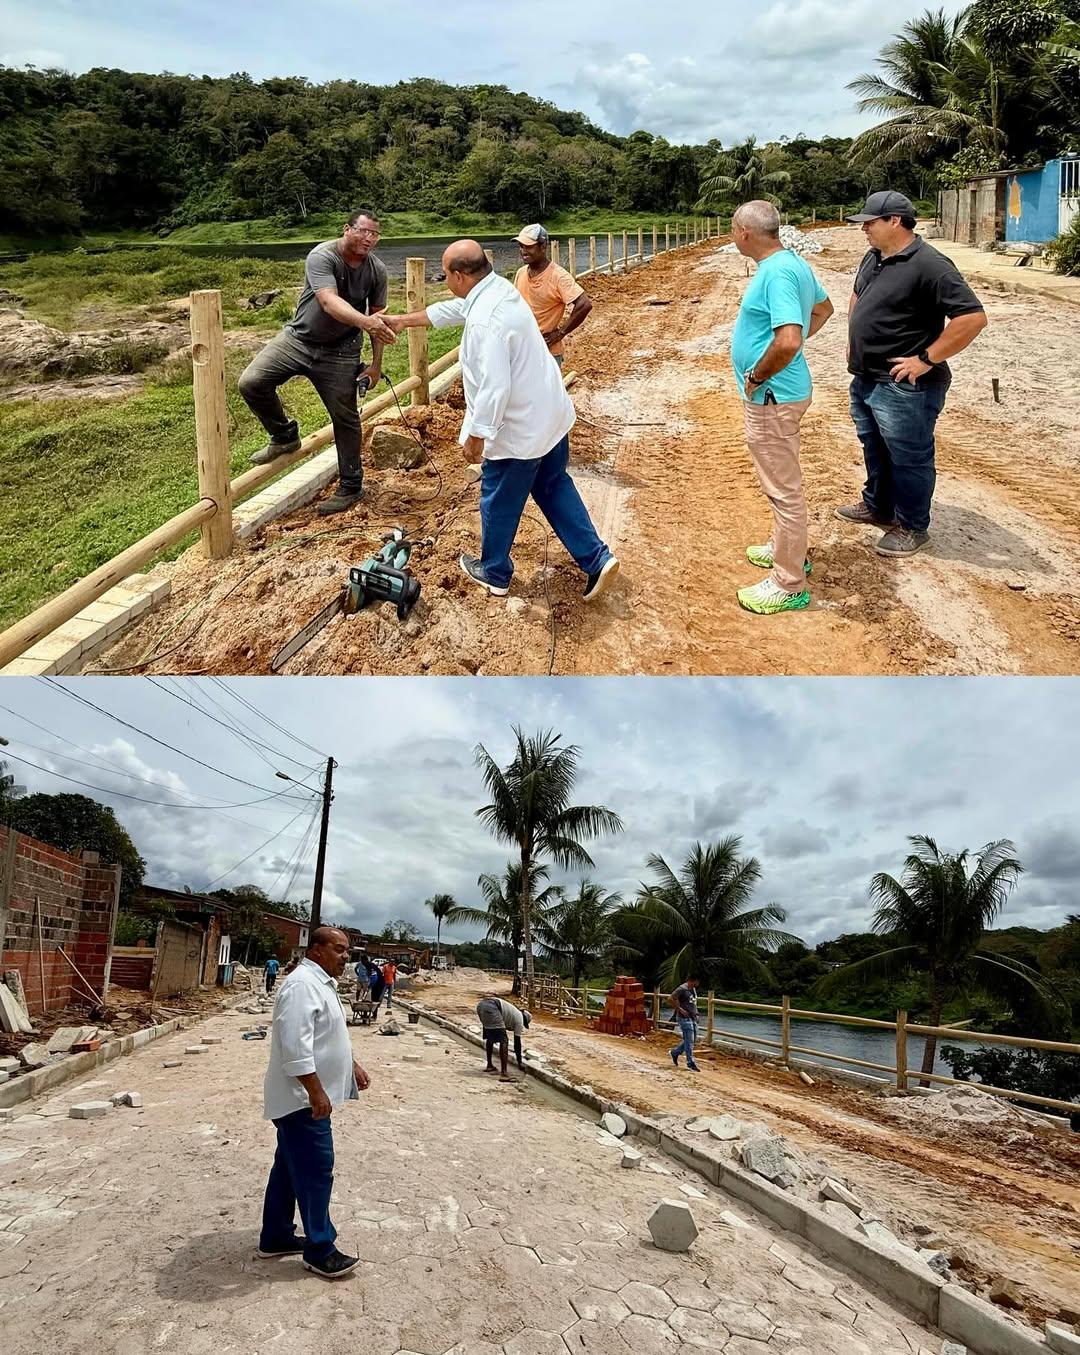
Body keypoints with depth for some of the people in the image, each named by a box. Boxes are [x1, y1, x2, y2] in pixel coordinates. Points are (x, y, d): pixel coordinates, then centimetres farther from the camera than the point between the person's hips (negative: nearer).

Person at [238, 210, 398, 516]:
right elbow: (329, 301, -37)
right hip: (298, 339, -1)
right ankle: (284, 436, 10)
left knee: (345, 418, 3)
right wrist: (365, 322, -54)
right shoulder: (322, 257, -21)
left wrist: (376, 364, 0)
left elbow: (378, 317, 3)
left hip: (340, 353, 2)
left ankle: (351, 486, 18)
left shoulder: (377, 270, -7)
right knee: (251, 382, -16)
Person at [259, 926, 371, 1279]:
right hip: (303, 1099, -11)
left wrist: (353, 1066, 20)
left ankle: (275, 1237, 30)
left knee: (289, 1168, 18)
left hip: (300, 1100, 11)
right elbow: (295, 1046, -29)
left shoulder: (320, 983, 13)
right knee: (316, 1171, -3)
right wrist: (316, 1092, -28)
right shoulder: (302, 985, -22)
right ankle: (319, 1251, 7)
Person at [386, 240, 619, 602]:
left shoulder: (485, 320, -28)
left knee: (499, 503, 12)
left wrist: (476, 435, -18)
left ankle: (494, 573, 31)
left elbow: (494, 388, -30)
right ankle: (596, 559, 18)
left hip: (520, 429, -9)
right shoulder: (497, 288, 3)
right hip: (550, 415, 9)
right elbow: (452, 309, 21)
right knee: (553, 488, 21)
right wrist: (405, 320, 29)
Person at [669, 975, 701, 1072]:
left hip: (693, 1018, 9)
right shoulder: (682, 988, -15)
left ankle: (675, 1053, 28)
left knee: (692, 1039, 13)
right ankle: (691, 1063, 1)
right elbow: (672, 998, -20)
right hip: (685, 1018, -9)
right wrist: (680, 1009, -19)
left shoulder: (693, 989, 14)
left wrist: (695, 1013, 15)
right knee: (689, 1041, -6)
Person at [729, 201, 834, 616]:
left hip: (772, 396, -10)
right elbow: (823, 307, 25)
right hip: (780, 392, 10)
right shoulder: (794, 262, 8)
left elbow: (788, 341, -34)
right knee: (781, 482, 24)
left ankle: (789, 584, 8)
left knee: (783, 488, -2)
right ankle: (786, 549, 42)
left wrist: (756, 376, -19)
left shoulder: (776, 273, -23)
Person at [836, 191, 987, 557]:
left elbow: (973, 317, -24)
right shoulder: (873, 257, 8)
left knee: (908, 458, 3)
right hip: (866, 380, 9)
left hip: (904, 387, -9)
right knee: (875, 449, 23)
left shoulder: (928, 265, -20)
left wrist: (927, 359, -22)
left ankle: (912, 527, 17)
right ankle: (878, 506, 42)